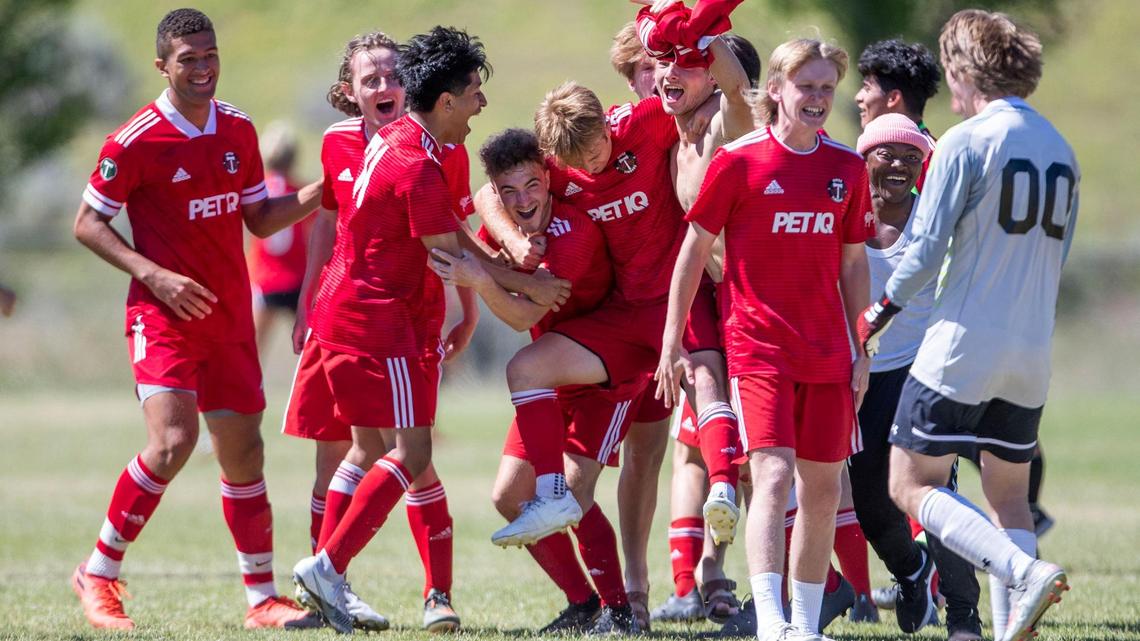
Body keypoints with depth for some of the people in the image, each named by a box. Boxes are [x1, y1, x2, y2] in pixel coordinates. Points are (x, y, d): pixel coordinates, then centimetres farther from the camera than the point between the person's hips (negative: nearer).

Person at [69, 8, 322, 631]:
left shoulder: (239, 130, 8)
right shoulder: (136, 141, -10)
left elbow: (258, 218, 17)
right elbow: (87, 223, -5)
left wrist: (319, 193, 0)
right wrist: (155, 274, -16)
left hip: (230, 317, 6)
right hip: (163, 313, -6)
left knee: (244, 455, 6)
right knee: (172, 440, -22)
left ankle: (262, 598, 14)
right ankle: (99, 573, -6)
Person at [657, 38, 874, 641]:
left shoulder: (847, 167, 7)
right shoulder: (740, 160, -5)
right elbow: (694, 251, 1)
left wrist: (862, 352, 12)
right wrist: (671, 344, 0)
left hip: (827, 352, 5)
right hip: (758, 344, -5)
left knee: (822, 487, 7)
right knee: (773, 476, -18)